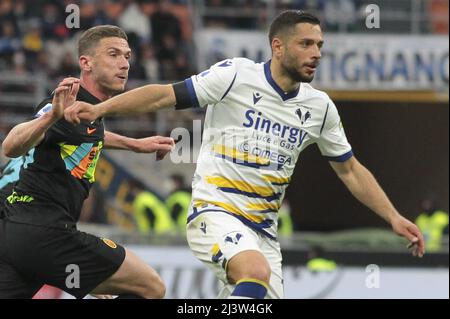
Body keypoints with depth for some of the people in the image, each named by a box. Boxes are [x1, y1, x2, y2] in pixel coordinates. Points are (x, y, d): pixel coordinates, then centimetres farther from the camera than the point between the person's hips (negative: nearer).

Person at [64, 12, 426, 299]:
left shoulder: (320, 107, 8)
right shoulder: (236, 75, -9)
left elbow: (350, 170, 18)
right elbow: (165, 95, -9)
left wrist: (394, 217, 12)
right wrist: (99, 108, -19)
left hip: (263, 228, 7)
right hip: (215, 211, -7)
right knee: (256, 271, -34)